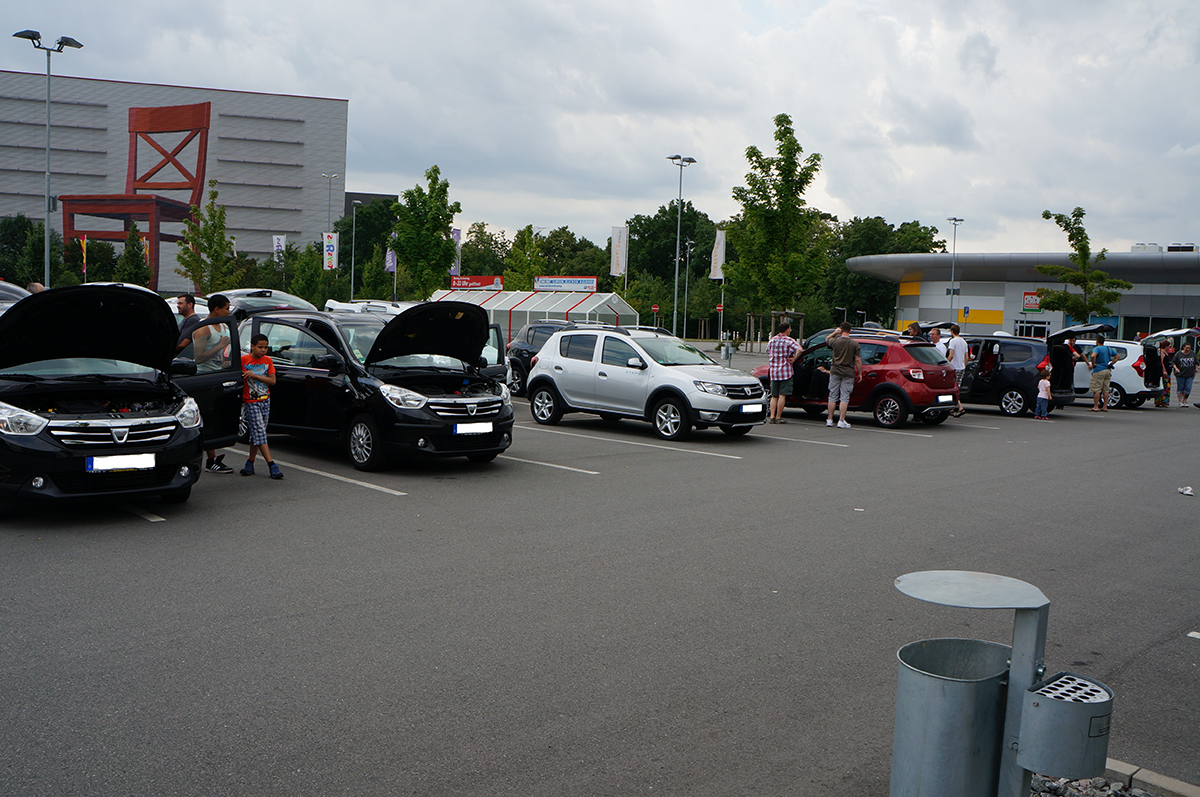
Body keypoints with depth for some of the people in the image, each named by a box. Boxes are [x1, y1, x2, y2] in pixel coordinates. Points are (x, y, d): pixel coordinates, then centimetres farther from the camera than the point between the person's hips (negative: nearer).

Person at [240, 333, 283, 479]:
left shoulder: (268, 361, 5)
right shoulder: (243, 360, -6)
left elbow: (272, 380, -3)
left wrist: (255, 376, -15)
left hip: (265, 401, 5)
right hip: (251, 402, -5)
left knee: (256, 434, 8)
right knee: (259, 432, -10)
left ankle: (250, 462, 18)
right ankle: (271, 465, -16)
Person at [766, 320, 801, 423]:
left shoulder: (771, 340, 10)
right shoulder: (789, 340, -7)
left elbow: (768, 354, 20)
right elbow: (799, 349, -23)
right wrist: (793, 359, -11)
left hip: (773, 372, 5)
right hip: (786, 371, -5)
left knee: (774, 396, 10)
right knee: (782, 395, -1)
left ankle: (771, 416, 2)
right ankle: (778, 417, 0)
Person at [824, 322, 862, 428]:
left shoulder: (835, 341, -4)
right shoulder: (854, 343, -7)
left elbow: (827, 339, 20)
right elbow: (858, 360, -7)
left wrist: (835, 332, 11)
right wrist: (860, 373, 1)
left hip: (835, 372, 1)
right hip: (848, 373, -1)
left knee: (833, 397, 9)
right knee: (844, 398, 2)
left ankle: (830, 420, 13)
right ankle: (841, 421, -2)